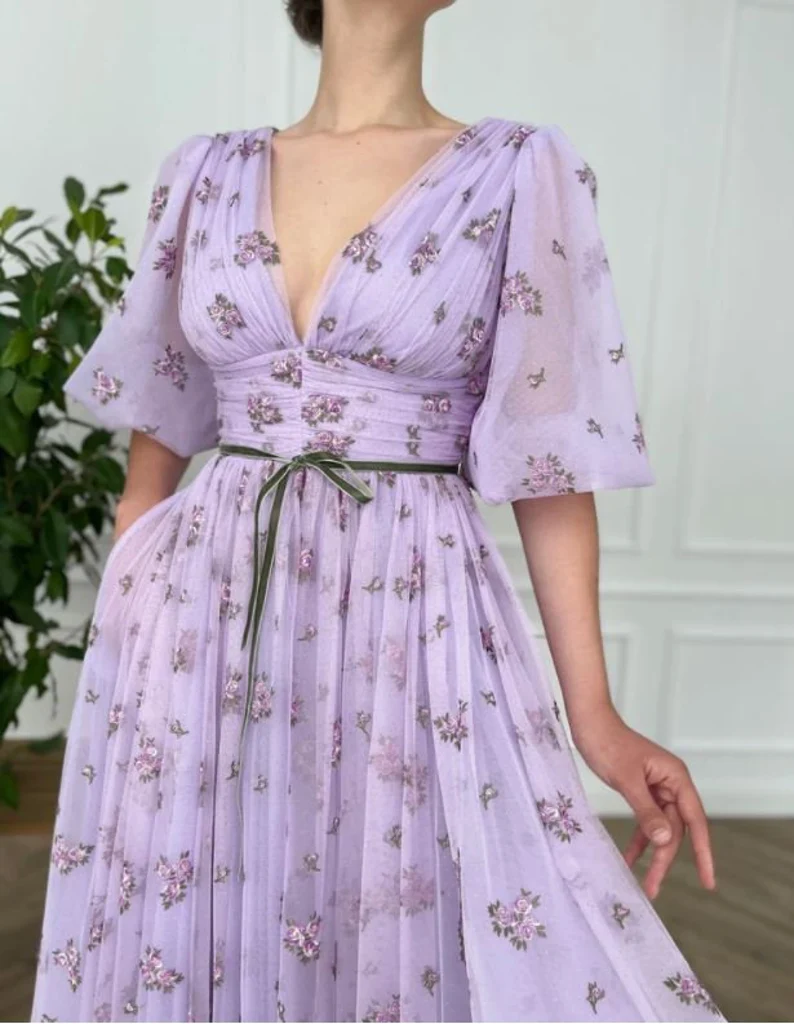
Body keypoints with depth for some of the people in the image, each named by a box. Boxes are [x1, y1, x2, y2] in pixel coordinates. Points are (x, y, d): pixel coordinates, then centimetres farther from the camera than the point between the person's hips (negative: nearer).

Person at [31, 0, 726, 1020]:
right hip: (200, 607, 3)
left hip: (411, 614, -2)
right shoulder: (207, 173, 7)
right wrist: (120, 613, 12)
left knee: (398, 940, 4)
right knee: (182, 928, 14)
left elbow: (550, 462, -4)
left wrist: (592, 710, -7)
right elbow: (157, 422, 12)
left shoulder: (523, 174, -2)